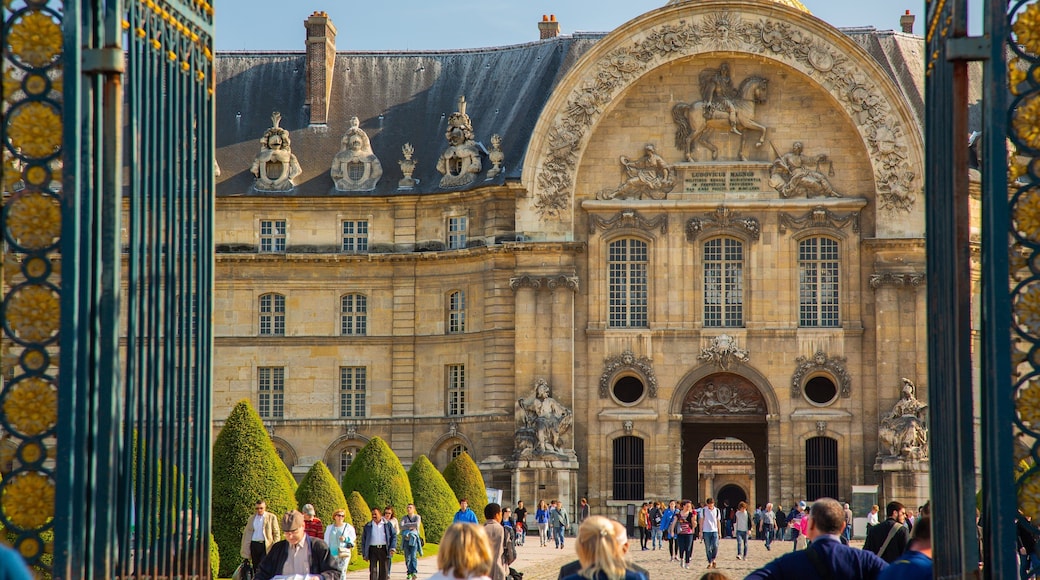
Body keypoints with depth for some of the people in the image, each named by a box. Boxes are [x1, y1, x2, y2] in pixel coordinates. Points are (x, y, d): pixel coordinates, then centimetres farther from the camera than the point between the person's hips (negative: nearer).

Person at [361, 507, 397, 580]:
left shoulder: (388, 524, 6)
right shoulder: (368, 526, 7)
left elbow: (394, 536, 6)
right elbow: (363, 540, 10)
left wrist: (393, 548, -9)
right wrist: (364, 554, 5)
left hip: (384, 549, 0)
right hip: (372, 549, 0)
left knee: (384, 571, 5)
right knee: (373, 570, -9)